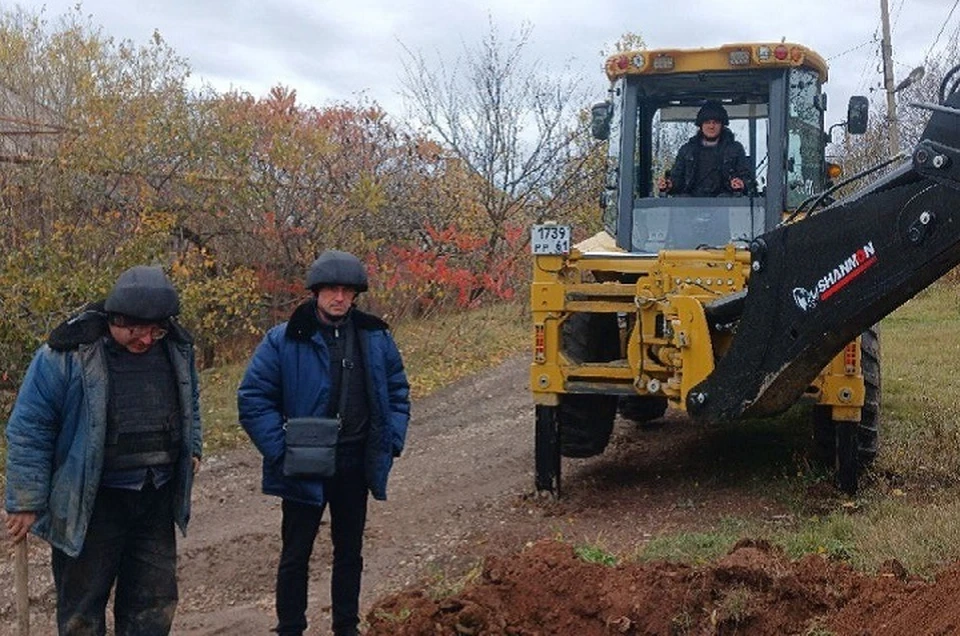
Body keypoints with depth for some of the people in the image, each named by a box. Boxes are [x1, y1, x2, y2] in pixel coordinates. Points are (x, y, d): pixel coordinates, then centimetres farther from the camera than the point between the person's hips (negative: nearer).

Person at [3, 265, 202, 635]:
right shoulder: (69, 354, -17)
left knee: (155, 604, 13)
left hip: (157, 499, 5)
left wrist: (192, 450, 13)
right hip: (90, 504, -4)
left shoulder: (176, 347, -1)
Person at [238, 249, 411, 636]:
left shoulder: (376, 337, 2)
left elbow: (398, 391, 12)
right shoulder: (284, 340, -10)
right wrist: (280, 451, -14)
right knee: (296, 556, 7)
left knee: (349, 552, 17)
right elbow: (252, 399, -9)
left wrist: (392, 442, 2)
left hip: (356, 465, 4)